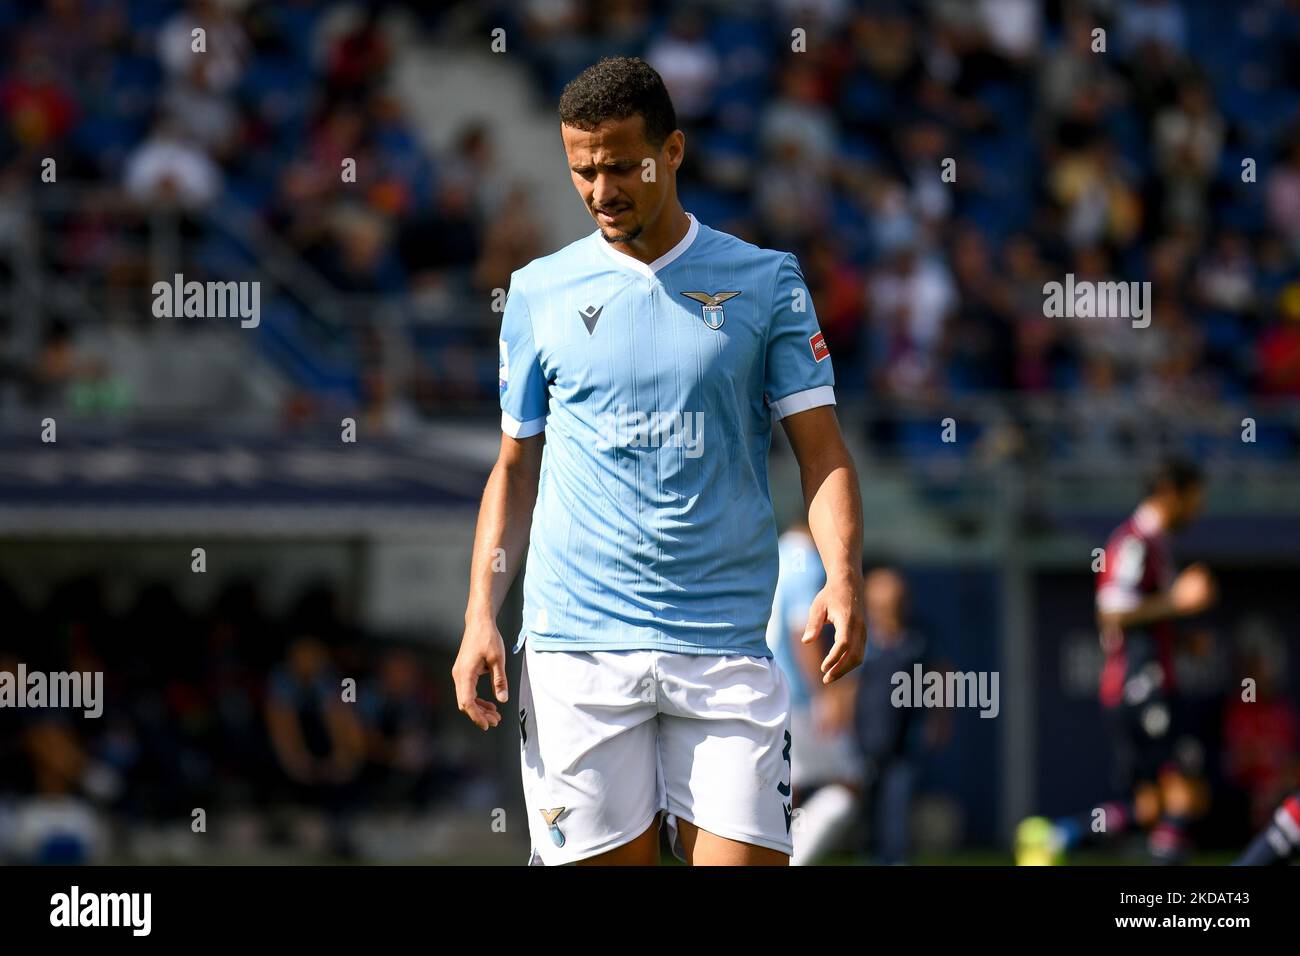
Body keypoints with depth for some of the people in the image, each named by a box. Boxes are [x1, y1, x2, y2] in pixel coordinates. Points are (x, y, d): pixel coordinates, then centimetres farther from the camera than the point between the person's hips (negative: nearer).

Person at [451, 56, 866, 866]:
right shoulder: (540, 292, 10)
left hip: (724, 646, -1)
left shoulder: (766, 283, 6)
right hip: (577, 647, 1)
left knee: (743, 859, -12)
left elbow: (823, 452, 4)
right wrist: (481, 616, 4)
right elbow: (517, 469, 15)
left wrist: (844, 578, -13)